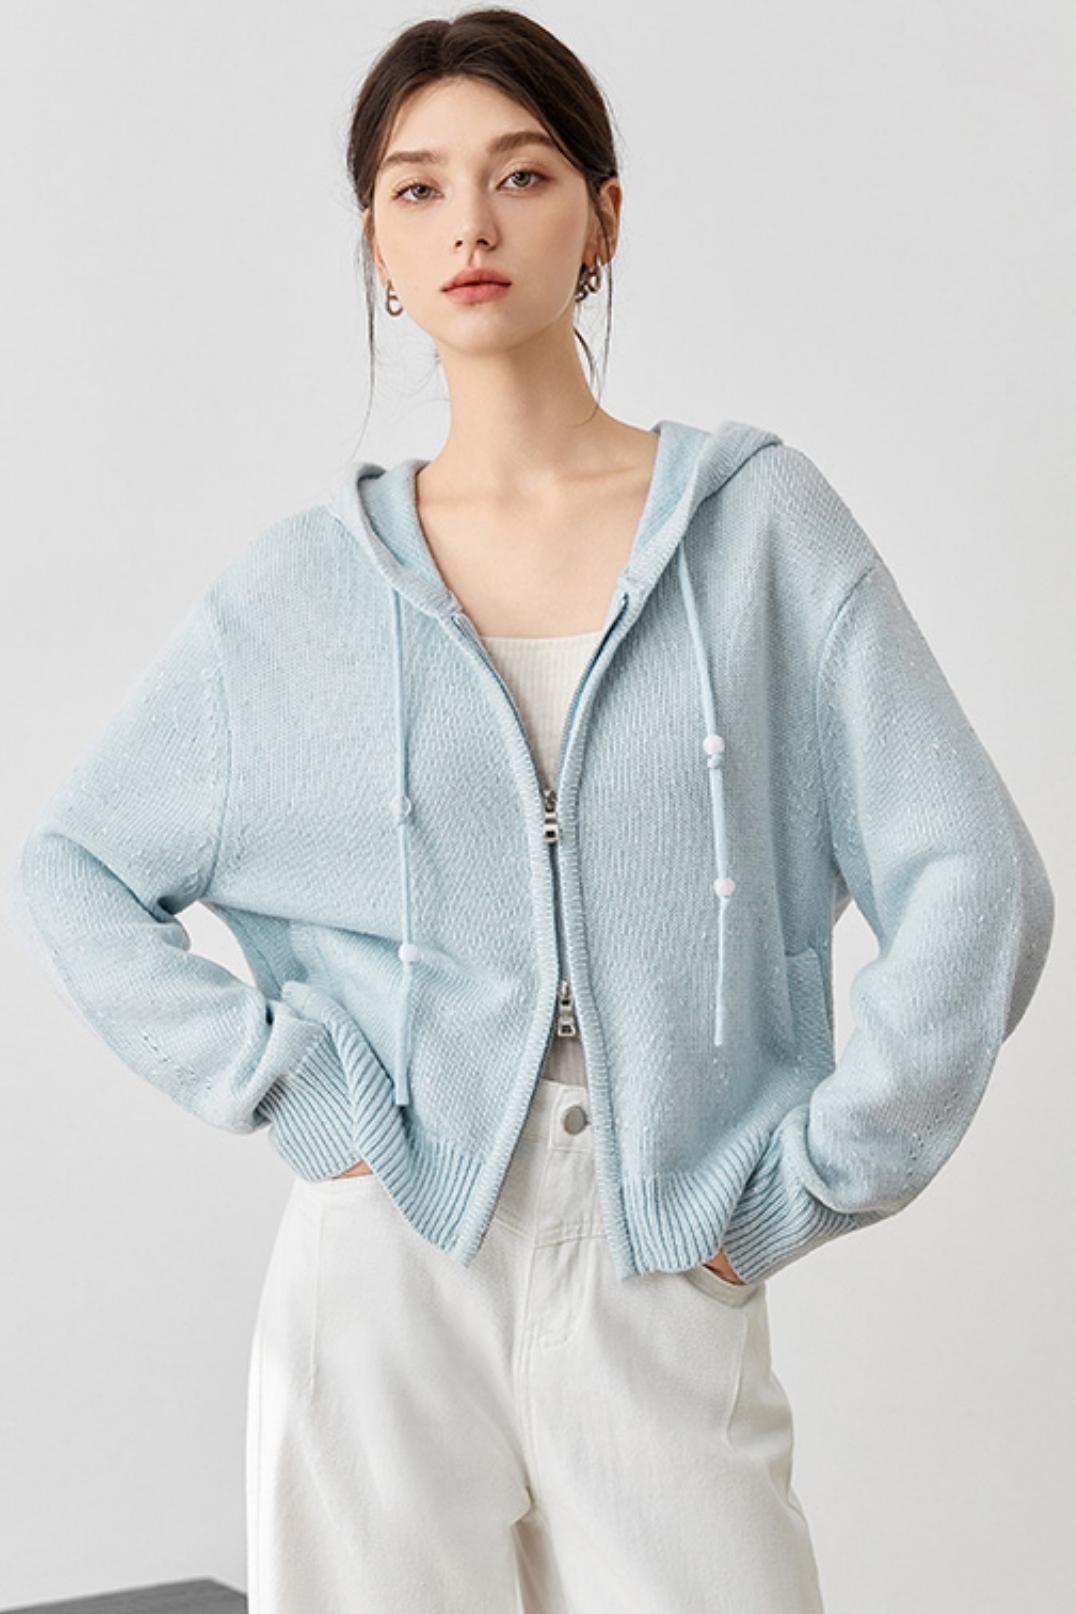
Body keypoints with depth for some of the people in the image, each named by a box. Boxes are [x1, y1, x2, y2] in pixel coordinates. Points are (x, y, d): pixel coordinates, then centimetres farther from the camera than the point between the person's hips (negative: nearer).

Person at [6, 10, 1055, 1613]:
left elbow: (973, 886, -2)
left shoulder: (761, 522, 0)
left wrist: (807, 1183, -4)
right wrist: (282, 1085, -2)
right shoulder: (305, 586, 4)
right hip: (388, 1285, 1)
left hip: (667, 1300, 0)